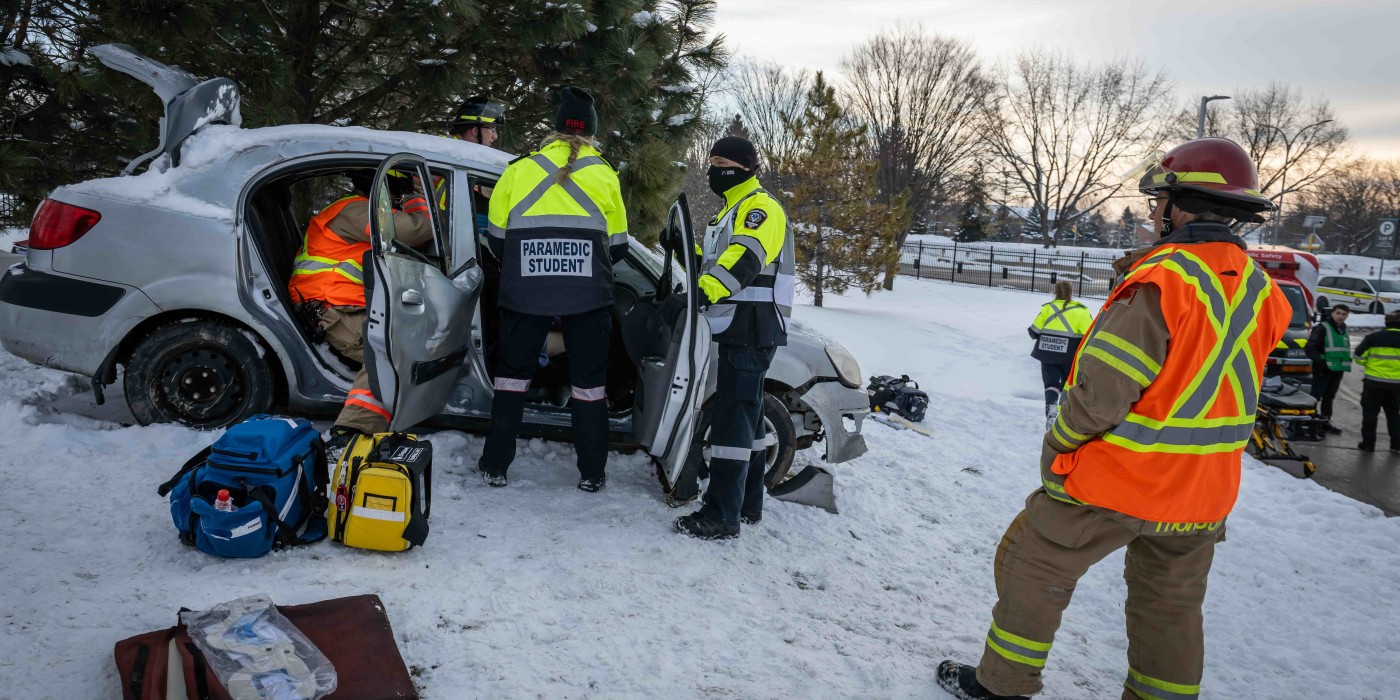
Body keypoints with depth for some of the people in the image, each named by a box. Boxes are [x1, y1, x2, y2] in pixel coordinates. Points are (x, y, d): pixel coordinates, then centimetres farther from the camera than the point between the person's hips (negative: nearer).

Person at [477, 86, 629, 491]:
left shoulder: (520, 170, 3)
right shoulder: (604, 176, 3)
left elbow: (497, 238, 6)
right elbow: (617, 247, 7)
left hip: (524, 293, 0)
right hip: (587, 296, 0)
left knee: (513, 372, 15)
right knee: (588, 380, 11)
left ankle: (495, 465, 19)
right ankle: (592, 472, 17)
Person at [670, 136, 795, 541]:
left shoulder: (759, 208, -10)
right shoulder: (735, 210, 24)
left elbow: (745, 259, -28)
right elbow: (717, 263, 29)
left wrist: (708, 290, -42)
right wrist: (686, 251, 13)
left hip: (753, 329, -11)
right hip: (740, 329, 11)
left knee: (733, 417, -14)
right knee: (746, 414, 15)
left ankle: (722, 516, -13)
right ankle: (748, 504, 24)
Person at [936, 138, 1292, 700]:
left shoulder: (1161, 280, -21)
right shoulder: (1260, 291, 3)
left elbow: (1103, 388, -23)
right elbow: (1233, 390, 11)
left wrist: (1058, 443, -8)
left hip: (1114, 480, -7)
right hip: (1203, 494, 7)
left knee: (1032, 567, 9)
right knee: (1171, 603, 21)